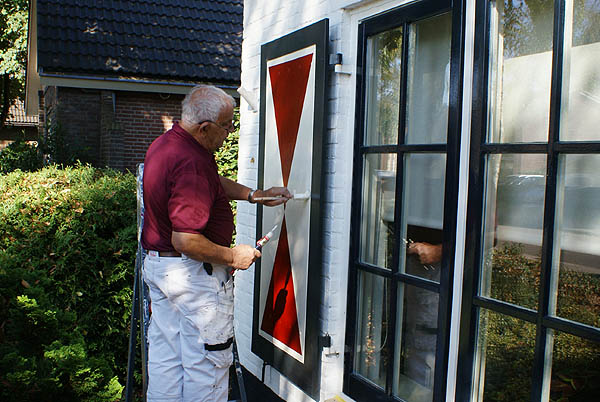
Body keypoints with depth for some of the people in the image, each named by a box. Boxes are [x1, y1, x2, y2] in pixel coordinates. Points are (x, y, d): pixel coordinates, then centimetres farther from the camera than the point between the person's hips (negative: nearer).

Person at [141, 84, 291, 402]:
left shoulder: (165, 144, 6)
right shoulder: (191, 164, -27)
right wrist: (233, 256, -18)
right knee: (206, 363, 6)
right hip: (194, 273, -10)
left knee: (165, 357, 19)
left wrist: (256, 195, 16)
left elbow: (215, 181, 22)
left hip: (157, 265, 10)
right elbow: (185, 241, -31)